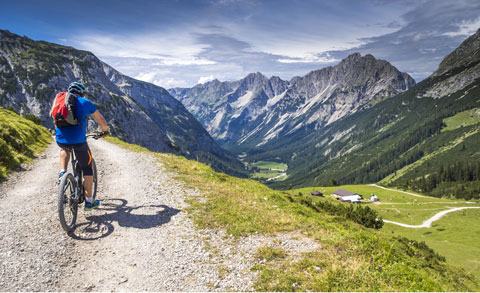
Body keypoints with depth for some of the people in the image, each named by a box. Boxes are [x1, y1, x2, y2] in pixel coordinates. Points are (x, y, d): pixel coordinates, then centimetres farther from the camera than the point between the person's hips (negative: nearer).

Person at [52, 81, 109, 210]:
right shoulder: (85, 103, 8)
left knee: (64, 148, 42)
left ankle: (62, 172, 21)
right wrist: (105, 131, 32)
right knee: (87, 168, 12)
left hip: (60, 139, 4)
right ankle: (89, 201, 15)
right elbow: (101, 120, 12)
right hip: (78, 140, -4)